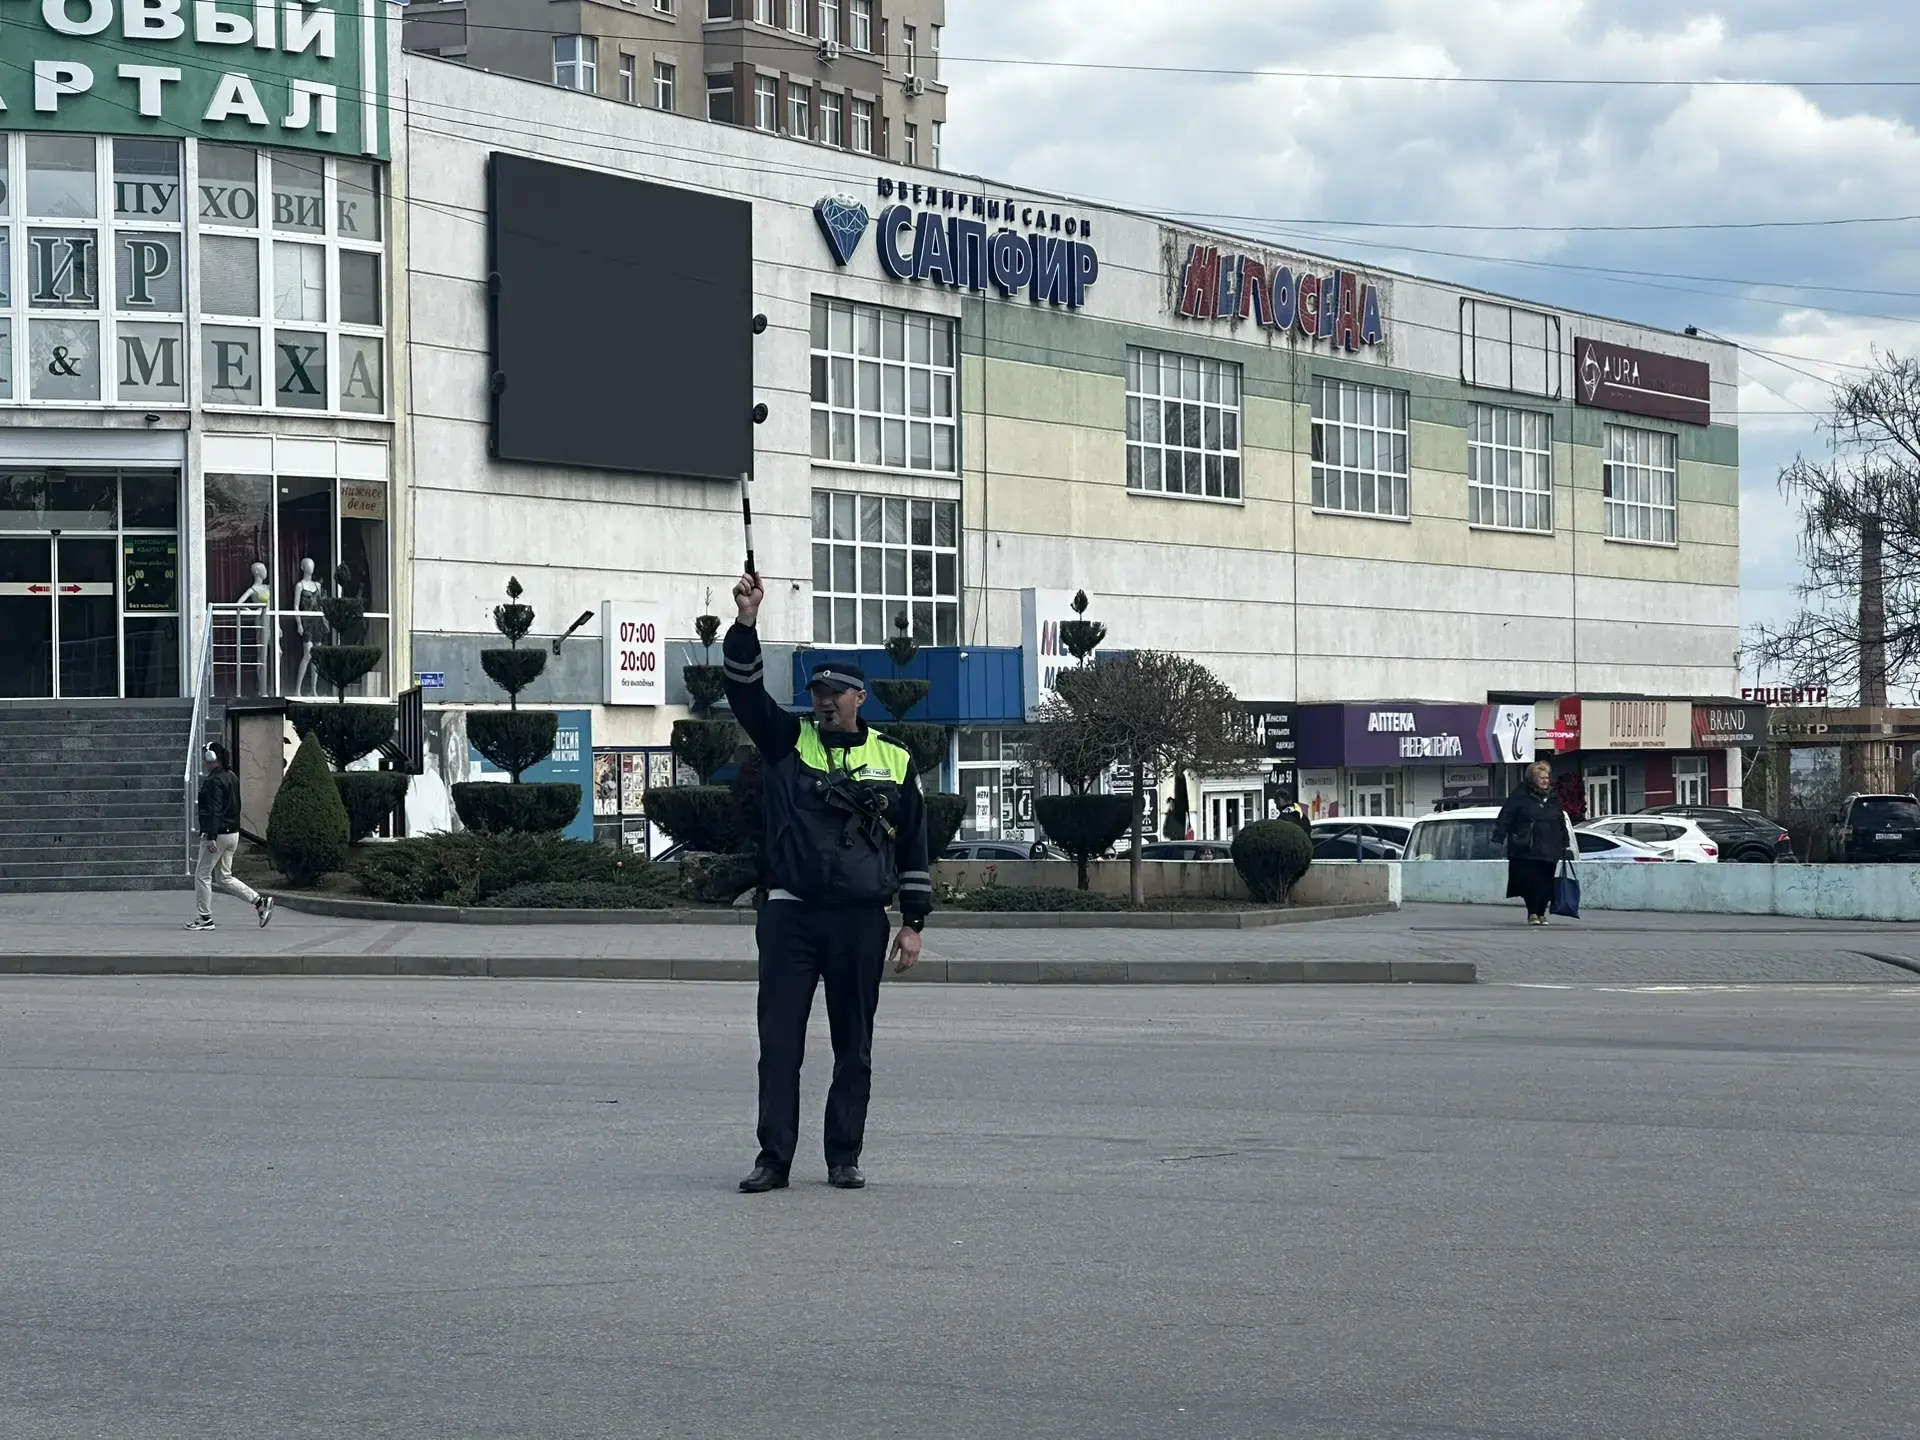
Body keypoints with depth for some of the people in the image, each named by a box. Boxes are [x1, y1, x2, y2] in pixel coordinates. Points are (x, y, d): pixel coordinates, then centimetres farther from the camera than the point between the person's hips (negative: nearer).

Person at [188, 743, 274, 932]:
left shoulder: (214, 781, -17)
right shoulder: (232, 778, 13)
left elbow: (214, 811, -24)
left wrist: (211, 837, -27)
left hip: (217, 834, -10)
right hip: (233, 834, 10)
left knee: (202, 875, 2)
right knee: (224, 877, 15)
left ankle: (205, 918, 6)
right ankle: (260, 902, 7)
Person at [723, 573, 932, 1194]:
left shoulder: (894, 762, 10)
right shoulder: (787, 742, 9)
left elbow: (914, 847, 12)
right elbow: (745, 691, -5)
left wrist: (913, 922, 7)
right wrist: (746, 623, -18)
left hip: (860, 921, 0)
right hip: (789, 915, 0)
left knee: (854, 1048, 5)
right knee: (779, 1041, -2)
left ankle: (844, 1158, 13)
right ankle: (774, 1159, 1)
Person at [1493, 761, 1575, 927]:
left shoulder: (1554, 799, 16)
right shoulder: (1520, 796, 0)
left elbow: (1562, 823, 23)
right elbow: (1505, 817, -2)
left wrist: (1566, 845, 20)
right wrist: (1498, 838, -8)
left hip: (1549, 850, 4)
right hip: (1526, 850, -4)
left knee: (1546, 882, 0)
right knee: (1530, 881, -8)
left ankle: (1541, 913, 10)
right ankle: (1532, 913, 0)